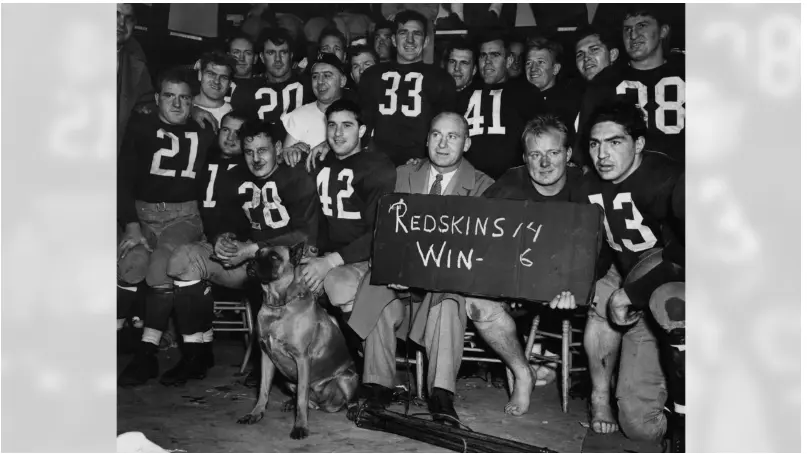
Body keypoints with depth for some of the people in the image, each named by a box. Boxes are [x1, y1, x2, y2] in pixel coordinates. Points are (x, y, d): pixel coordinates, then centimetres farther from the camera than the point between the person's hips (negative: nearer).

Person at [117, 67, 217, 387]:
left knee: (162, 265, -26)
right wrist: (132, 225, -7)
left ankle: (146, 355, -19)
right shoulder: (141, 129, 9)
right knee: (132, 261, -26)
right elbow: (124, 179, 3)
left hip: (184, 215, -1)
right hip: (143, 213, 1)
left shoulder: (204, 134, 11)